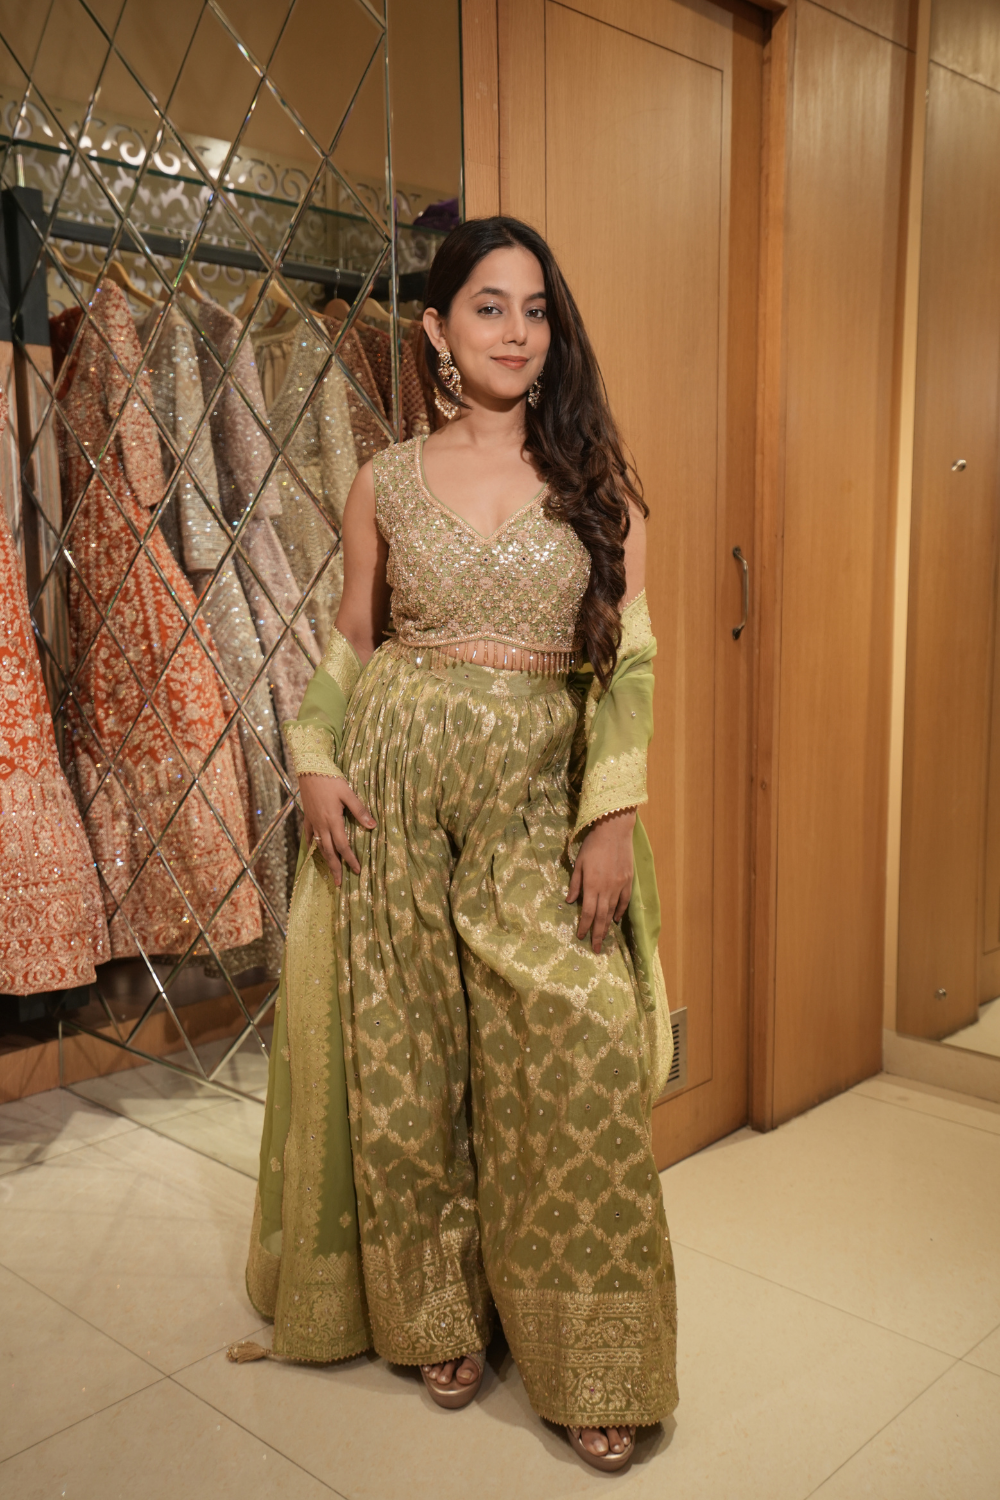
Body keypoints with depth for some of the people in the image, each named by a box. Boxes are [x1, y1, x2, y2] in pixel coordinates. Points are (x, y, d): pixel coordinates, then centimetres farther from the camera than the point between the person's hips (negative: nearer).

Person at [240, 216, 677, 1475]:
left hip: (540, 801, 0)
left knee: (577, 1068, -5)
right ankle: (435, 1314, 29)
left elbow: (627, 655, 0)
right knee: (405, 1055, 6)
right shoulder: (386, 483, 7)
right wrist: (318, 767, -3)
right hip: (398, 782, 1)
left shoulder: (594, 477, 5)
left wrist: (615, 815, -9)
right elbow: (349, 643, 12)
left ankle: (589, 1362, 14)